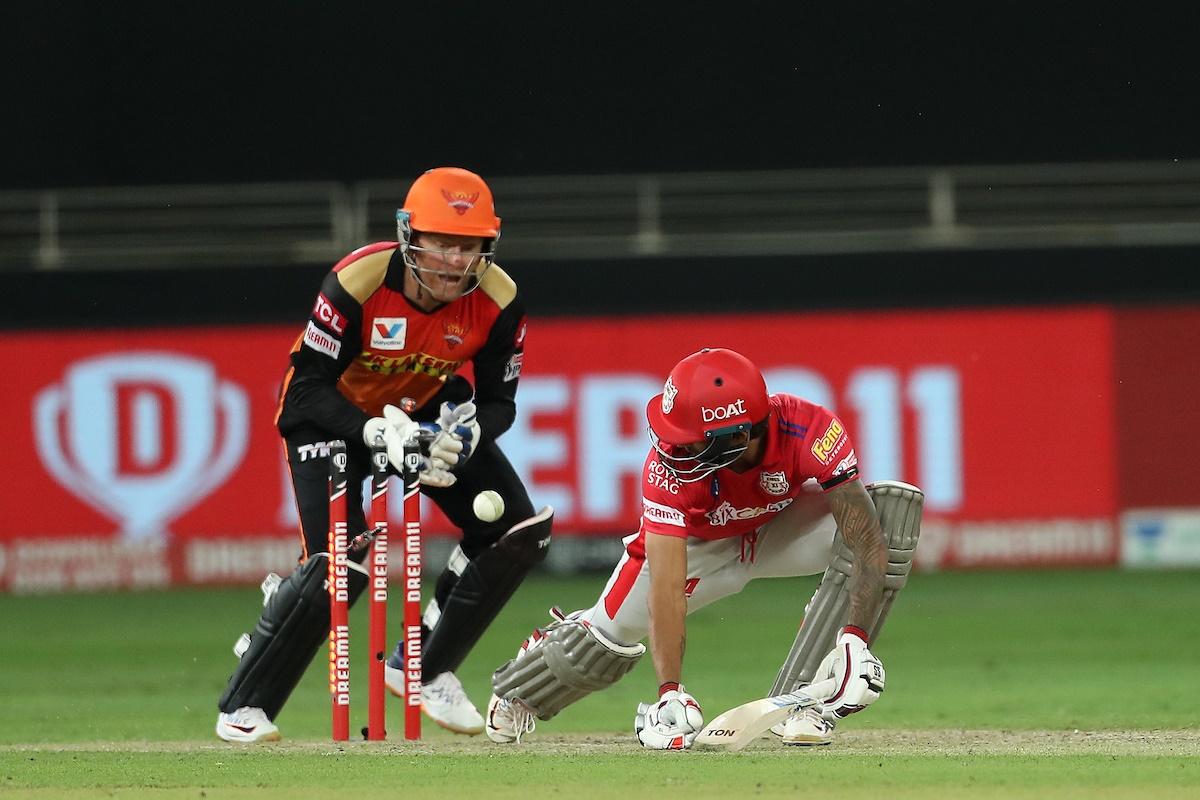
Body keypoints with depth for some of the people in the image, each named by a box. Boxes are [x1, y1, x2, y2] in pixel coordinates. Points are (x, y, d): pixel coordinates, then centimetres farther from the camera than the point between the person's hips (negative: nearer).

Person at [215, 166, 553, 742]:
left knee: (522, 531, -7)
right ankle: (245, 706, -7)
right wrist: (374, 431, -42)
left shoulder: (497, 301, -21)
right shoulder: (356, 283, -33)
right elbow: (308, 386, -27)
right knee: (337, 563, -23)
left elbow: (498, 400, -9)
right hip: (334, 413, -5)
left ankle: (423, 668, 8)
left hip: (425, 410, 5)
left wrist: (467, 436, -32)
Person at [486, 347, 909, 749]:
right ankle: (519, 689, 30)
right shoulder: (670, 464, -38)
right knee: (609, 632, -8)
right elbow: (667, 589, -39)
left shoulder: (811, 431, -39)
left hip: (785, 525, 0)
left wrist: (855, 641, -51)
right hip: (699, 543, 0)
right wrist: (671, 693, -48)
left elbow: (869, 544, -39)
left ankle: (814, 704, -21)